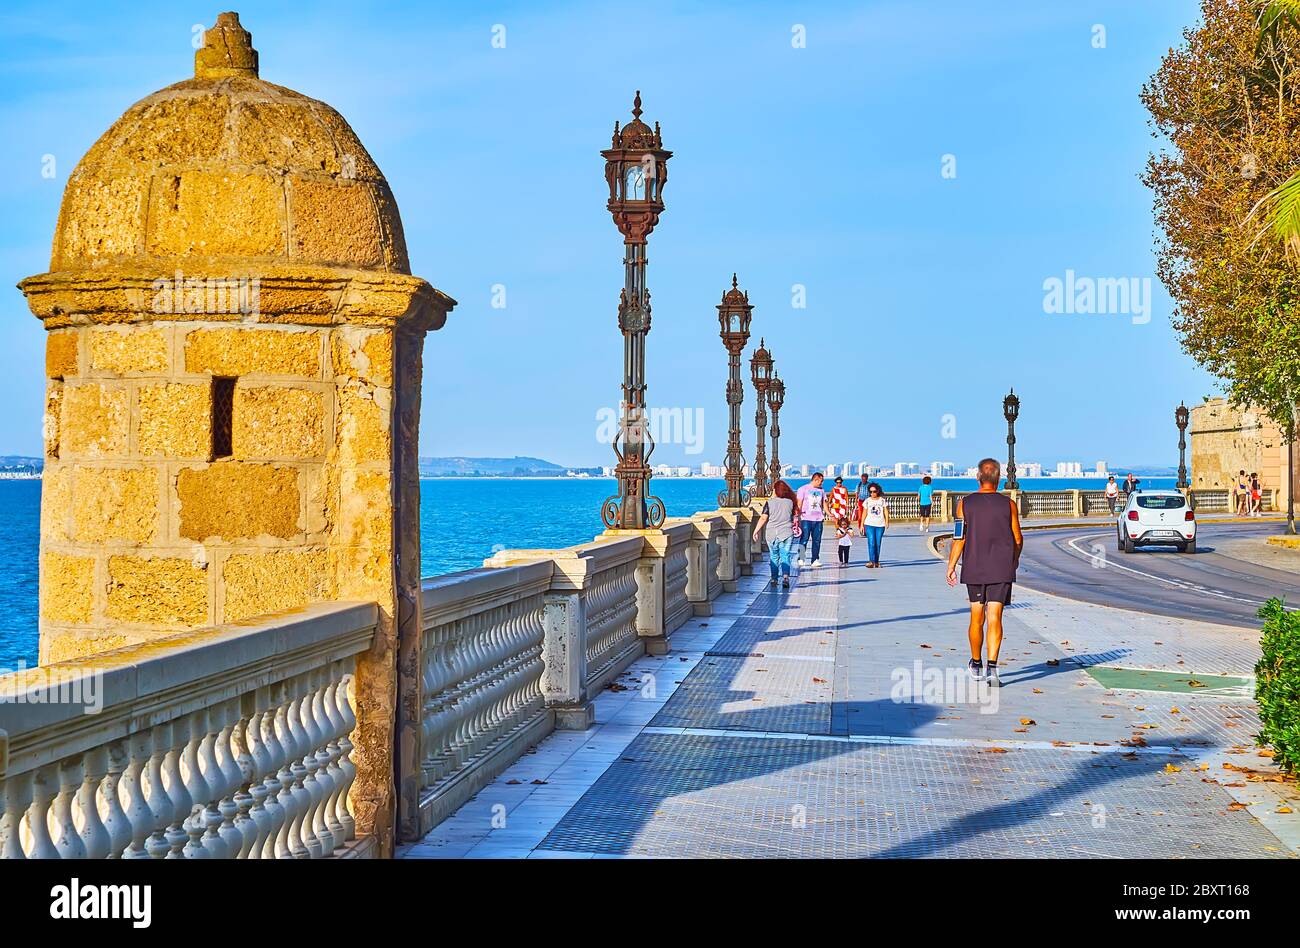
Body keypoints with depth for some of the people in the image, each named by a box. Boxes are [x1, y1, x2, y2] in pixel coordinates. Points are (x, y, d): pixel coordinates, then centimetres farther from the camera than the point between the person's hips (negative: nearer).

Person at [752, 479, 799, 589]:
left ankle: (774, 579, 16)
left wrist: (755, 531, -5)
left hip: (771, 533, -1)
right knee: (785, 556, 2)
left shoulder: (770, 502, -7)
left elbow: (763, 518, -10)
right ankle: (785, 576, -18)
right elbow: (795, 515, 13)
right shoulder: (790, 502, -1)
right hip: (787, 533, 1)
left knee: (774, 557, 13)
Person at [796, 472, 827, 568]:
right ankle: (801, 559, -3)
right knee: (804, 539, -8)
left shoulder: (821, 490, 16)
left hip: (818, 519, 5)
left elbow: (824, 503, 21)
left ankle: (815, 560, 8)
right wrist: (798, 513, -14)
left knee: (817, 540, 4)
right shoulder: (803, 489, 1)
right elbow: (799, 503, -2)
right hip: (806, 519, -5)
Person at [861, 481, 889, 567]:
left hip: (880, 525, 0)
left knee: (878, 544, 3)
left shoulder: (883, 500, 4)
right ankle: (872, 561, -17)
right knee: (871, 543, -12)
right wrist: (862, 524, 7)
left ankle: (876, 562, 12)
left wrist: (887, 521, -11)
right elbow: (864, 513, 10)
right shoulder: (867, 501, 6)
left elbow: (886, 512, 3)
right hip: (869, 524, 0)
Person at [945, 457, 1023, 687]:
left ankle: (976, 665, 27)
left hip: (973, 569, 1)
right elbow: (1018, 540, 3)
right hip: (1002, 570, -1)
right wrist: (1015, 560, 22)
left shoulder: (965, 503, -2)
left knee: (976, 619, 13)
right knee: (994, 619, -4)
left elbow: (959, 538, -5)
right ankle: (992, 667, -15)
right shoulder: (1008, 505, -2)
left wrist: (951, 567, 3)